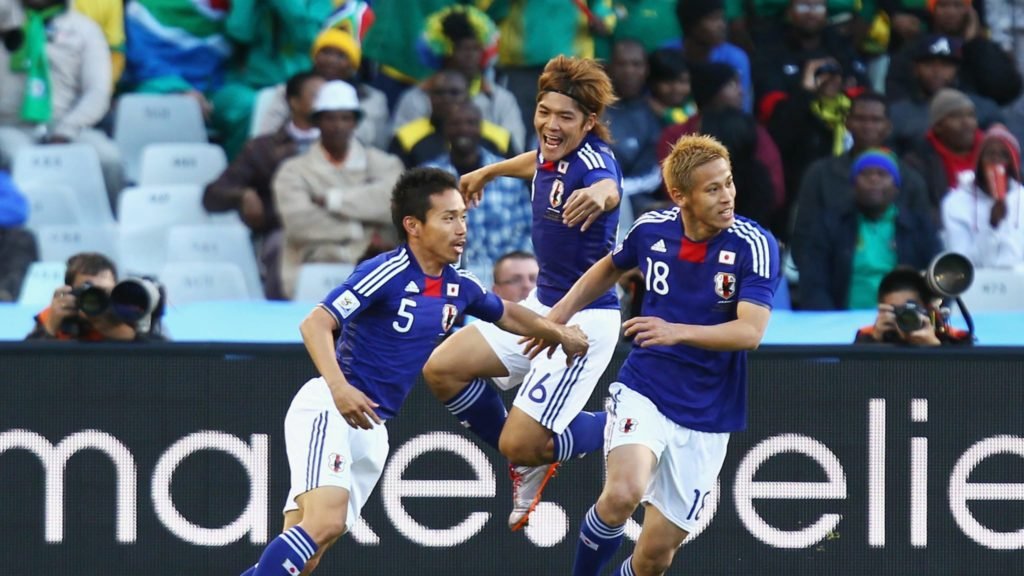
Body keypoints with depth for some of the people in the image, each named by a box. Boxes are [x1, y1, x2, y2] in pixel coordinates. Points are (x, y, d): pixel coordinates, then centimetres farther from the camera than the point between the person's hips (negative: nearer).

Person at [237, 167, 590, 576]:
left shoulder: (458, 286, 11)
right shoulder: (387, 273, -14)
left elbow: (506, 314, 33)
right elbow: (316, 324, -20)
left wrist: (559, 332, 26)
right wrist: (338, 386, -33)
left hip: (370, 429, 8)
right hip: (329, 410, -8)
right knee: (326, 521, -27)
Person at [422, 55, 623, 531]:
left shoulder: (593, 160, -24)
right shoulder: (551, 155, 1)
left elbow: (609, 188, -51)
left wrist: (599, 195, -75)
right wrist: (489, 171, 46)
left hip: (585, 319, -9)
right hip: (541, 307, 9)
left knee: (519, 445, -13)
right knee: (442, 370, 2)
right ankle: (527, 464, 21)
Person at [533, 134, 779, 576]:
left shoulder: (755, 246, -14)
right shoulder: (651, 229, -4)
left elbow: (750, 331, -25)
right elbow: (610, 268, 20)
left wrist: (678, 332, -39)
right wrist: (560, 313, 16)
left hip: (706, 417, 0)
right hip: (643, 392, 0)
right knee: (623, 493, -30)